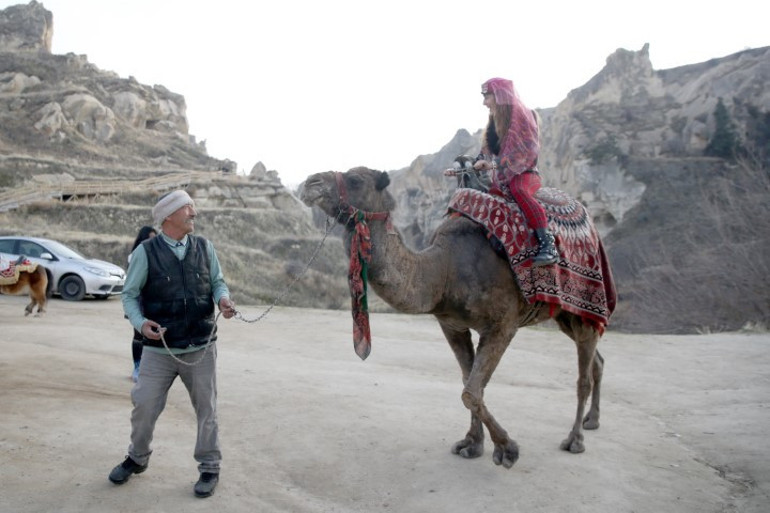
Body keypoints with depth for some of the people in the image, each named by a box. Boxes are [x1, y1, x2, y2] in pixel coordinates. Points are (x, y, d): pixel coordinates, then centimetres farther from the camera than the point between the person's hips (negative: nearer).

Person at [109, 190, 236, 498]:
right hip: (159, 349, -1)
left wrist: (223, 298, -13)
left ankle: (209, 467, 26)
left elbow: (217, 281, 9)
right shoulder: (146, 252, -6)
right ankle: (137, 458, 35)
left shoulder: (204, 247, 1)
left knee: (206, 409, 8)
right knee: (144, 406, 6)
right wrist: (140, 323, -17)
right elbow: (129, 295, 0)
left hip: (201, 347, 2)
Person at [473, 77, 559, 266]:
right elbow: (487, 149, 17)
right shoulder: (495, 121, 18)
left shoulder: (521, 114, -5)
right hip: (502, 176, 8)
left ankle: (548, 245, -42)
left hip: (524, 173, -8)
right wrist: (480, 162, -4)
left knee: (518, 189, -38)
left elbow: (526, 150, -17)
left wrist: (495, 164, -25)